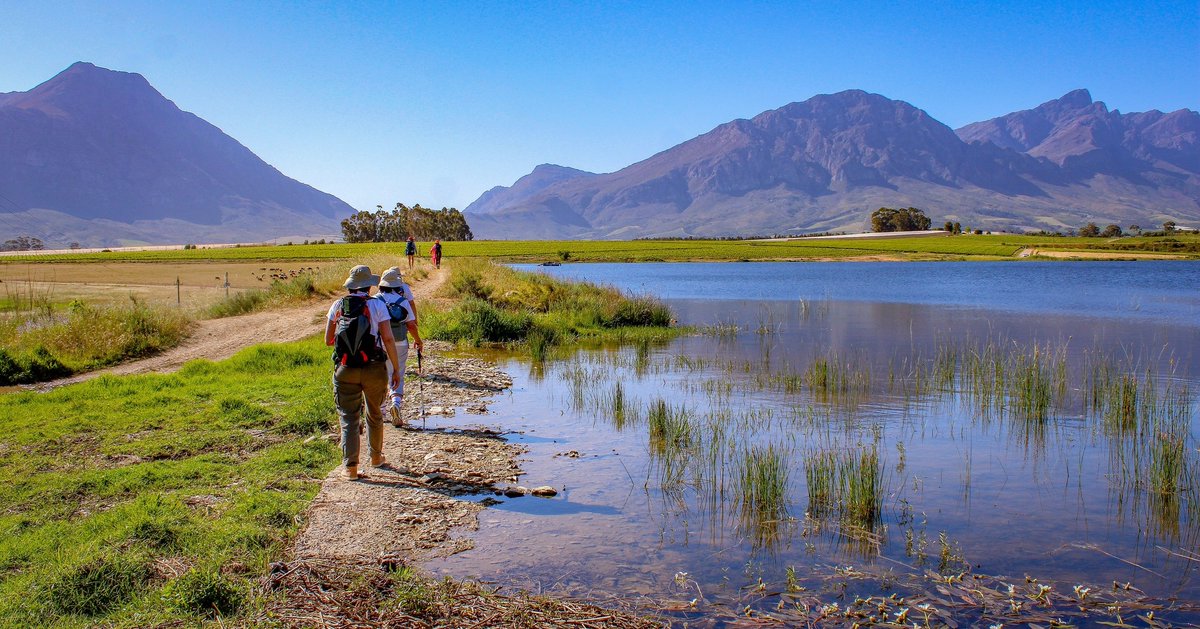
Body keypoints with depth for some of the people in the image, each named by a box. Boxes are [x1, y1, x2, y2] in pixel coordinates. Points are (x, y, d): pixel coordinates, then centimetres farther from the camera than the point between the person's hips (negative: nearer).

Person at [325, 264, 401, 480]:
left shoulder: (338, 305, 3)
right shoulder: (377, 305, -4)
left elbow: (328, 340, 6)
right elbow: (388, 339, -9)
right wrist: (396, 368, -2)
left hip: (345, 368, 1)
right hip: (374, 367, -1)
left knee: (348, 417, 5)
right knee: (375, 414, 19)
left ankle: (350, 466, -3)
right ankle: (376, 456, 34)